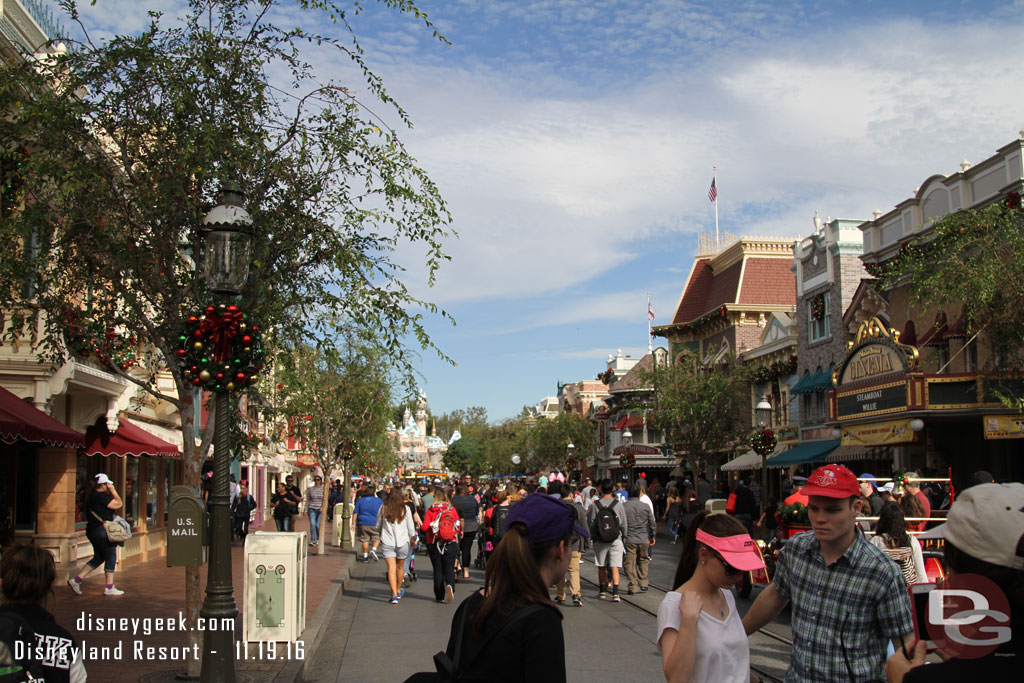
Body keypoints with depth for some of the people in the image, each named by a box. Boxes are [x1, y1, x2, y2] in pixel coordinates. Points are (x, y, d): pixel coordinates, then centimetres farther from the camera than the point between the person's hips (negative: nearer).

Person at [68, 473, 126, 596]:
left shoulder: (92, 495, 14)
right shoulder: (101, 496, -16)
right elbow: (118, 504, -15)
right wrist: (113, 491, -8)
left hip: (93, 530, 10)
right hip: (101, 530, -10)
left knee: (98, 558, 17)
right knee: (111, 557, 0)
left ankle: (76, 579, 13)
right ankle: (109, 588, 5)